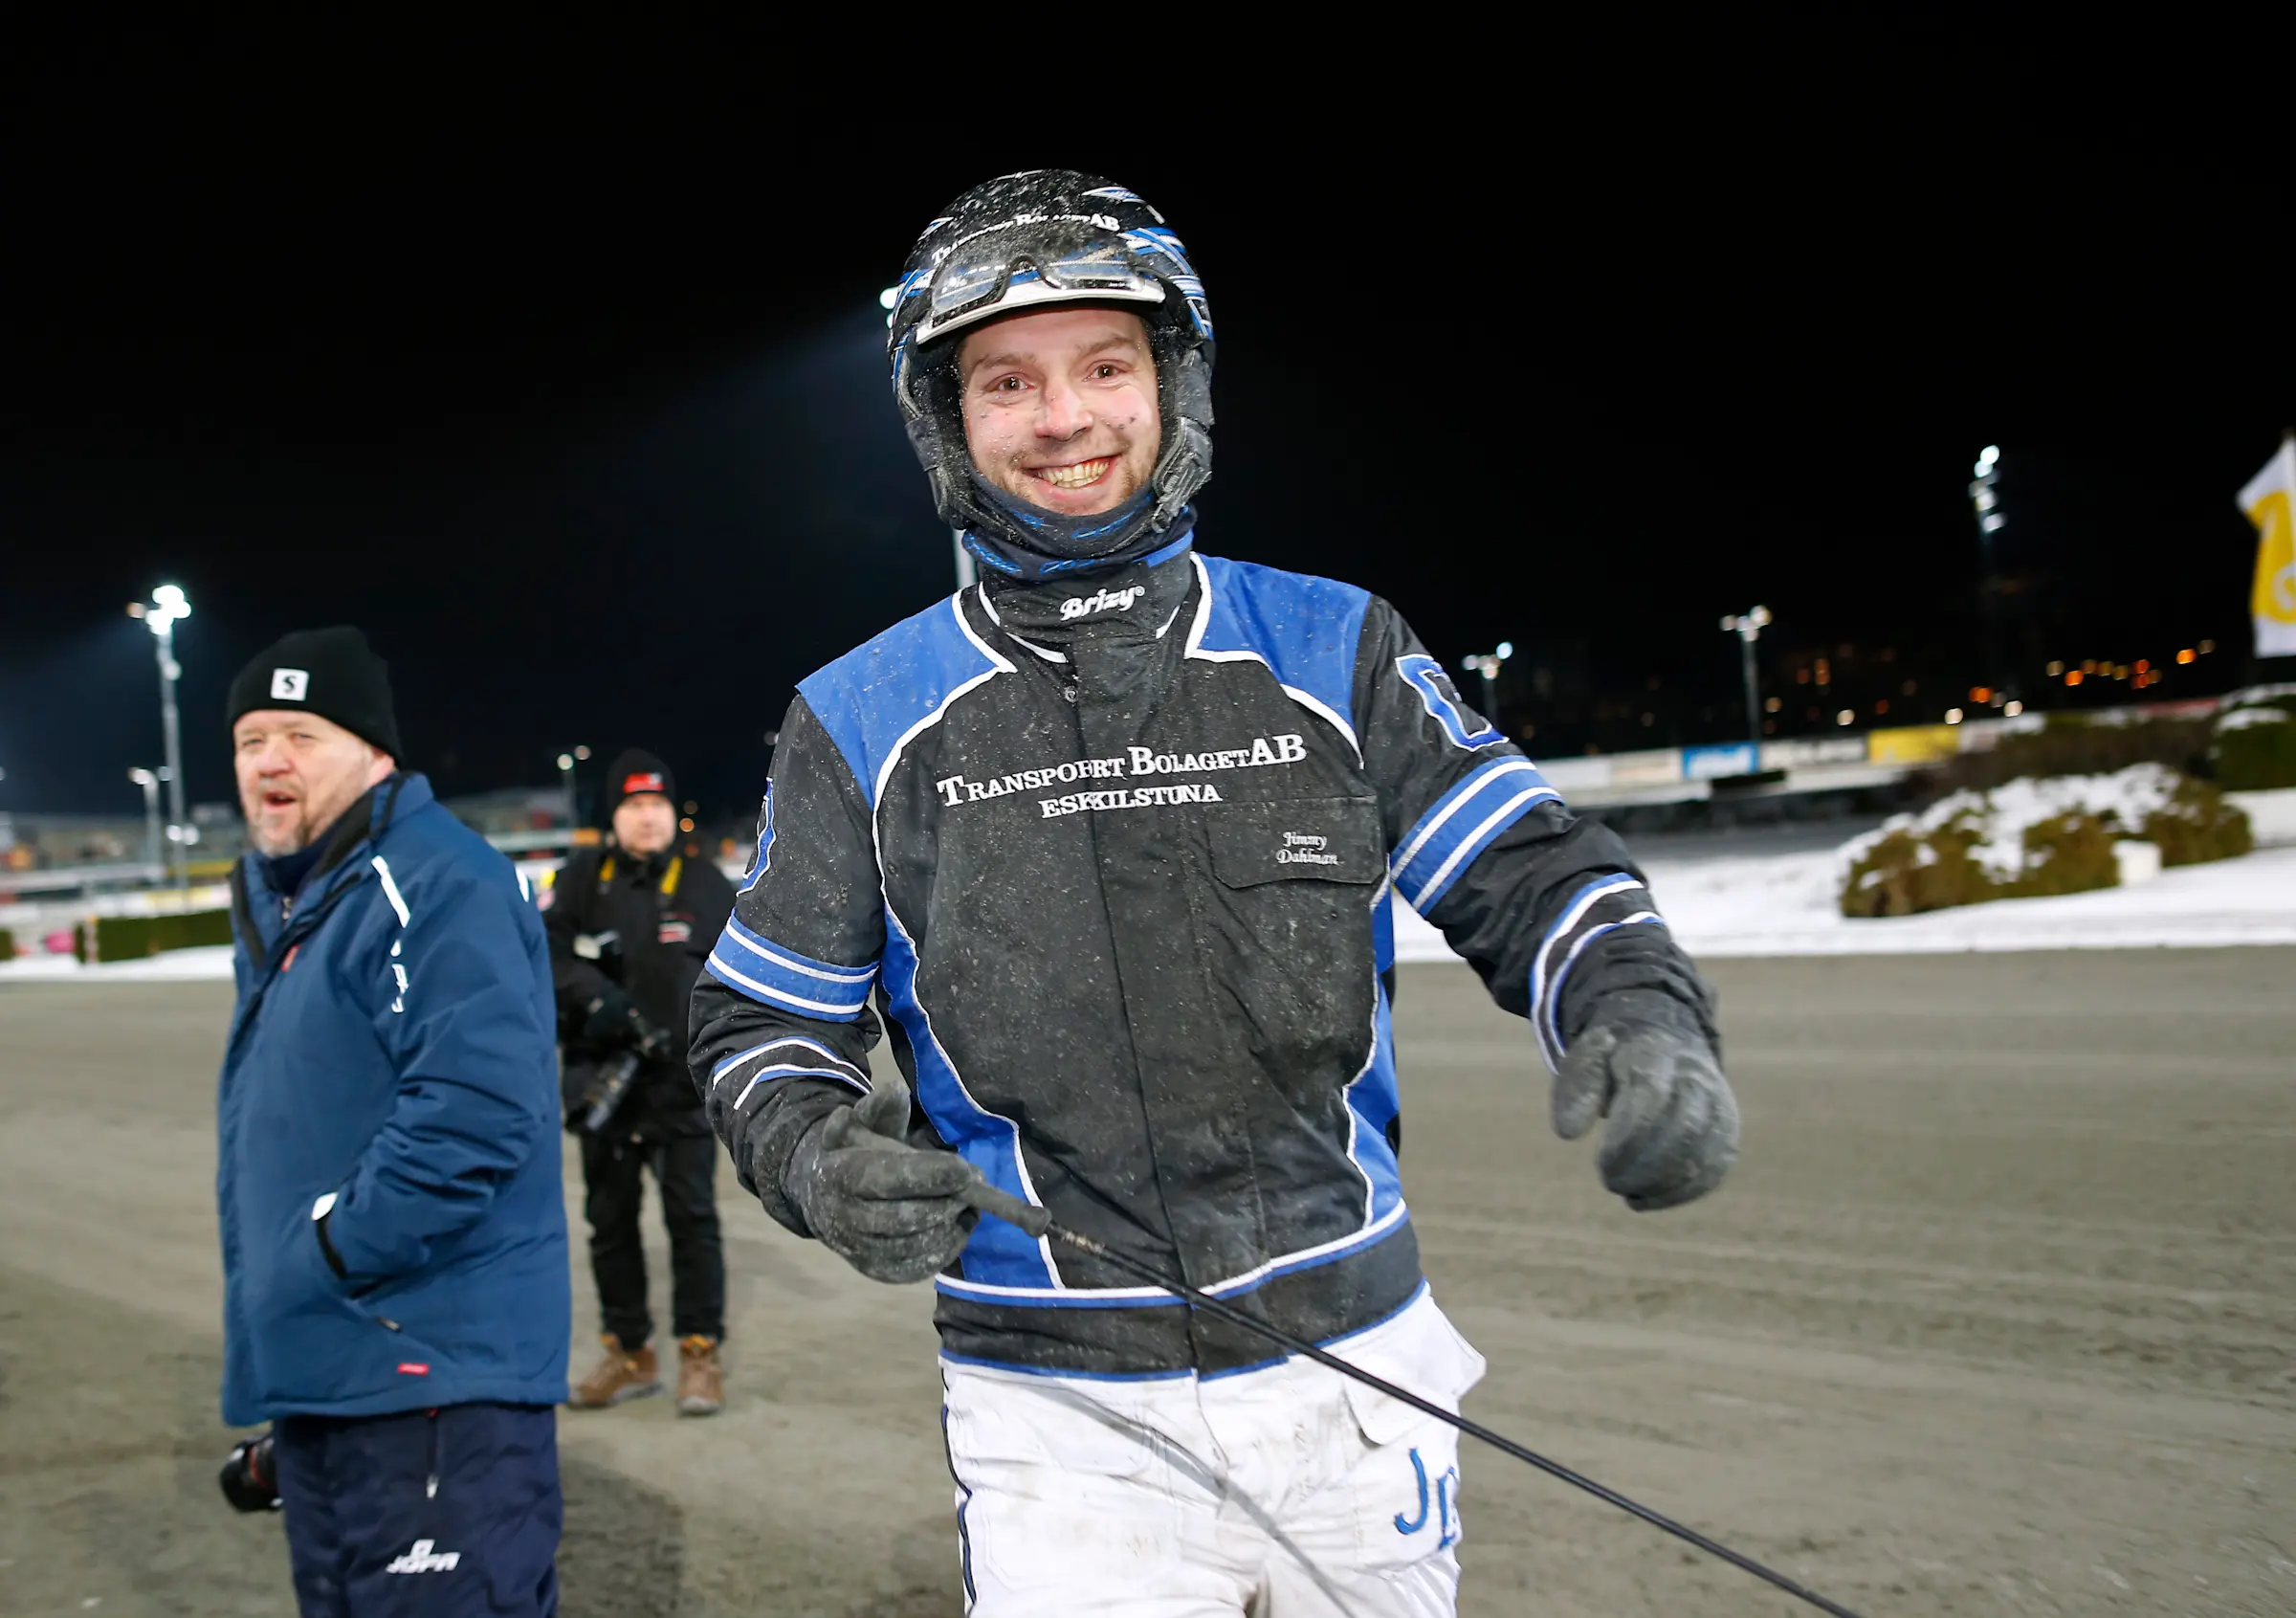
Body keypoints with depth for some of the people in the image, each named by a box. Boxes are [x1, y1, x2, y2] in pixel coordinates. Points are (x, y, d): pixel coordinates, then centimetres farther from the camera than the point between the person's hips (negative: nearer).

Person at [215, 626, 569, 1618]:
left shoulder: (433, 888, -16)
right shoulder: (279, 901, 17)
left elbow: (473, 1108, -28)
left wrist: (333, 1254, -21)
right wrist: (269, 1291, 19)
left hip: (430, 1370, -10)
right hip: (320, 1370, 11)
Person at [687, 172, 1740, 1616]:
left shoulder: (1330, 649, 2)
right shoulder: (860, 721, 2)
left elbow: (1532, 873, 2)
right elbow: (763, 1025, 7)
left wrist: (1643, 1020, -20)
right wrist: (819, 1156, -15)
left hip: (1356, 1375, 2)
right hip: (1061, 1412, -1)